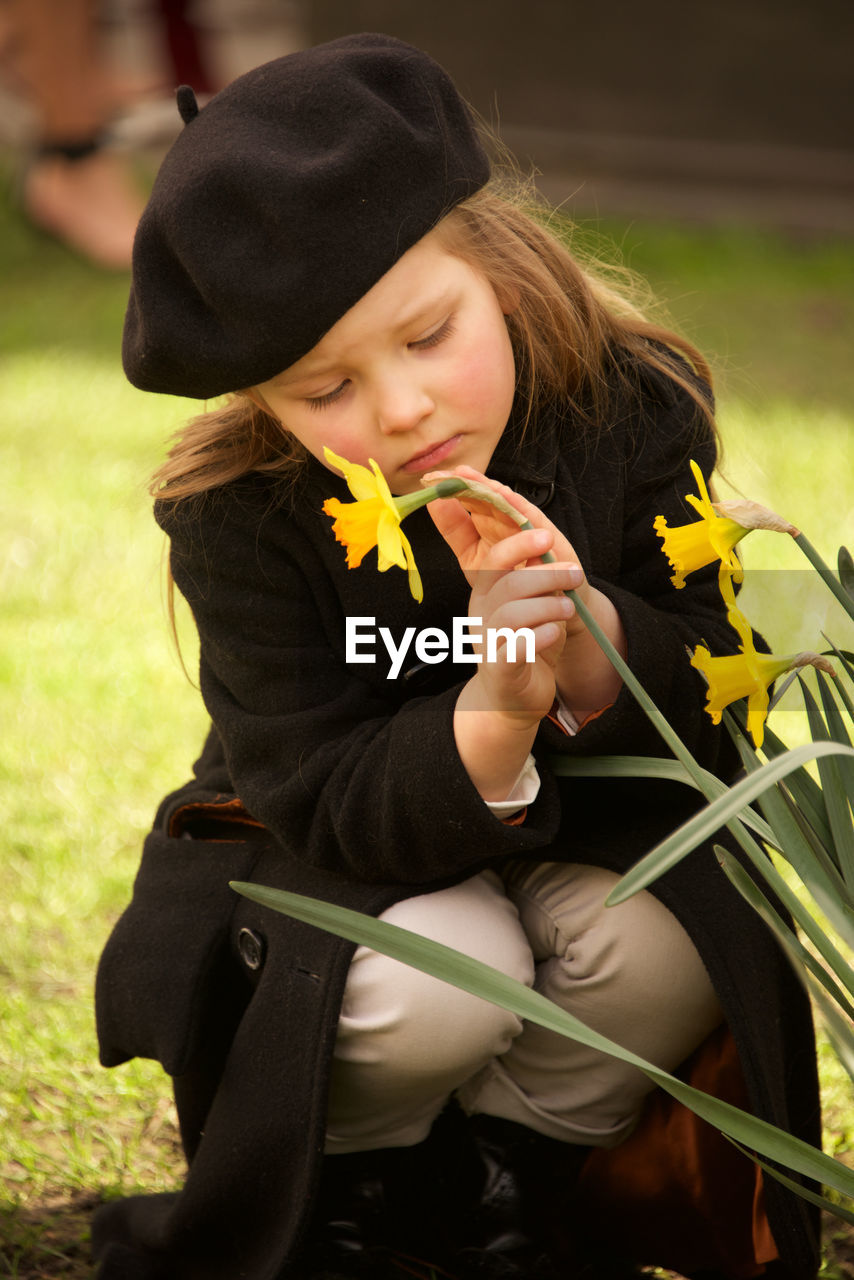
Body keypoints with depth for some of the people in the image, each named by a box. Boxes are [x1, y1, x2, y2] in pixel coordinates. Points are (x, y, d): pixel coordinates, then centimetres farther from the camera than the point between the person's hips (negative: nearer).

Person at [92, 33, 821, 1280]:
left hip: (588, 833, 2)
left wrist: (585, 633, -40)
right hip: (337, 853, -2)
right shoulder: (238, 518, -24)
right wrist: (492, 716, -45)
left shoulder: (636, 409, -20)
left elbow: (711, 719, -16)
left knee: (664, 944, -30)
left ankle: (492, 1173, -1)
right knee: (433, 984, -34)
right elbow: (324, 807, -25)